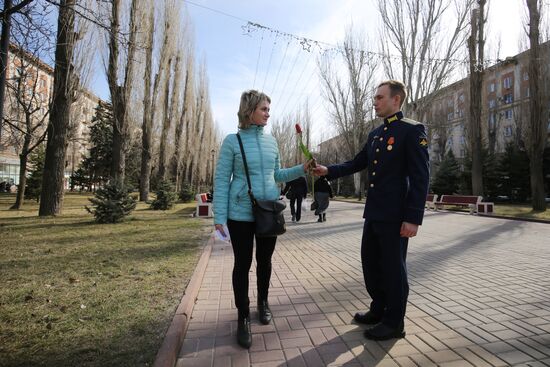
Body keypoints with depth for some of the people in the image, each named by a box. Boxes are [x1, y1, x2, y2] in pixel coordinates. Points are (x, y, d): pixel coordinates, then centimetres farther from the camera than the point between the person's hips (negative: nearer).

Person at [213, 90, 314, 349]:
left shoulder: (271, 141, 6)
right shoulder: (232, 141, -7)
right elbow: (221, 180, -7)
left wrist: (301, 169, 0)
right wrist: (219, 217, -11)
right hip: (241, 214, -4)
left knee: (265, 260, 16)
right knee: (243, 264, 7)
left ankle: (263, 302, 40)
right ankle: (243, 317, 24)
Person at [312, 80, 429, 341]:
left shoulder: (412, 130, -9)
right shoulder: (375, 134, 15)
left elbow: (421, 177, -14)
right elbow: (358, 163, 17)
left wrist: (413, 218, -18)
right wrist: (329, 170, 2)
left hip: (395, 215, -8)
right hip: (373, 212, 8)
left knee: (393, 267, 5)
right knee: (370, 261, 17)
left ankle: (394, 323, 25)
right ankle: (379, 309, 37)